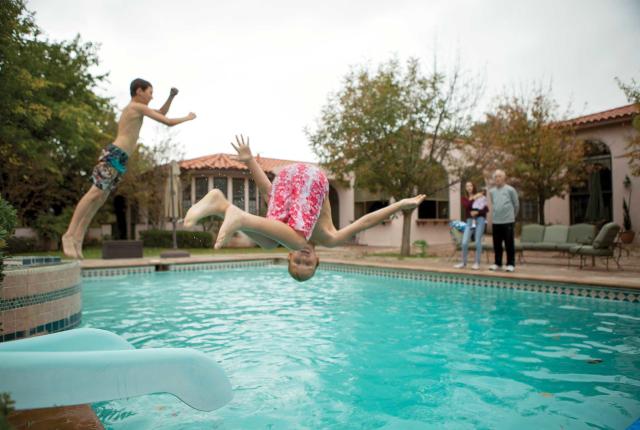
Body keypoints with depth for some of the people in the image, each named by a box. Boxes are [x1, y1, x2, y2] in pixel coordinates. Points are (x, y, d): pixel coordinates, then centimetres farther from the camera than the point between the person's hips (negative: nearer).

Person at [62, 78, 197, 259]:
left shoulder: (134, 108, 26)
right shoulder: (138, 107, -2)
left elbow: (161, 113, 36)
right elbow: (168, 122, -4)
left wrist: (171, 97, 24)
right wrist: (188, 118, 11)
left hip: (120, 158, 10)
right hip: (114, 154, -10)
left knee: (100, 198, 4)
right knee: (94, 193, -14)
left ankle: (78, 239, 4)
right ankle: (69, 234, -16)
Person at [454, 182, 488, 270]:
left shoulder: (480, 196, 4)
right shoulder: (464, 198, 11)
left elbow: (486, 209, 0)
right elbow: (466, 206, -10)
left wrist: (477, 212, -13)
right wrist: (473, 198, -15)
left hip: (480, 219, -2)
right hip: (470, 220, 2)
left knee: (478, 241, -3)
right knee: (464, 242, -3)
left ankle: (477, 263, 7)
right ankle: (463, 262, 11)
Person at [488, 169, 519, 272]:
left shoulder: (510, 190, -4)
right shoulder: (491, 191, 8)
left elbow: (516, 205, 4)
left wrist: (512, 216, 12)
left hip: (508, 222, -4)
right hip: (495, 222, 4)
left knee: (509, 244, 0)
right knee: (497, 245, 9)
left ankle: (511, 264, 8)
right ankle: (497, 263, 19)